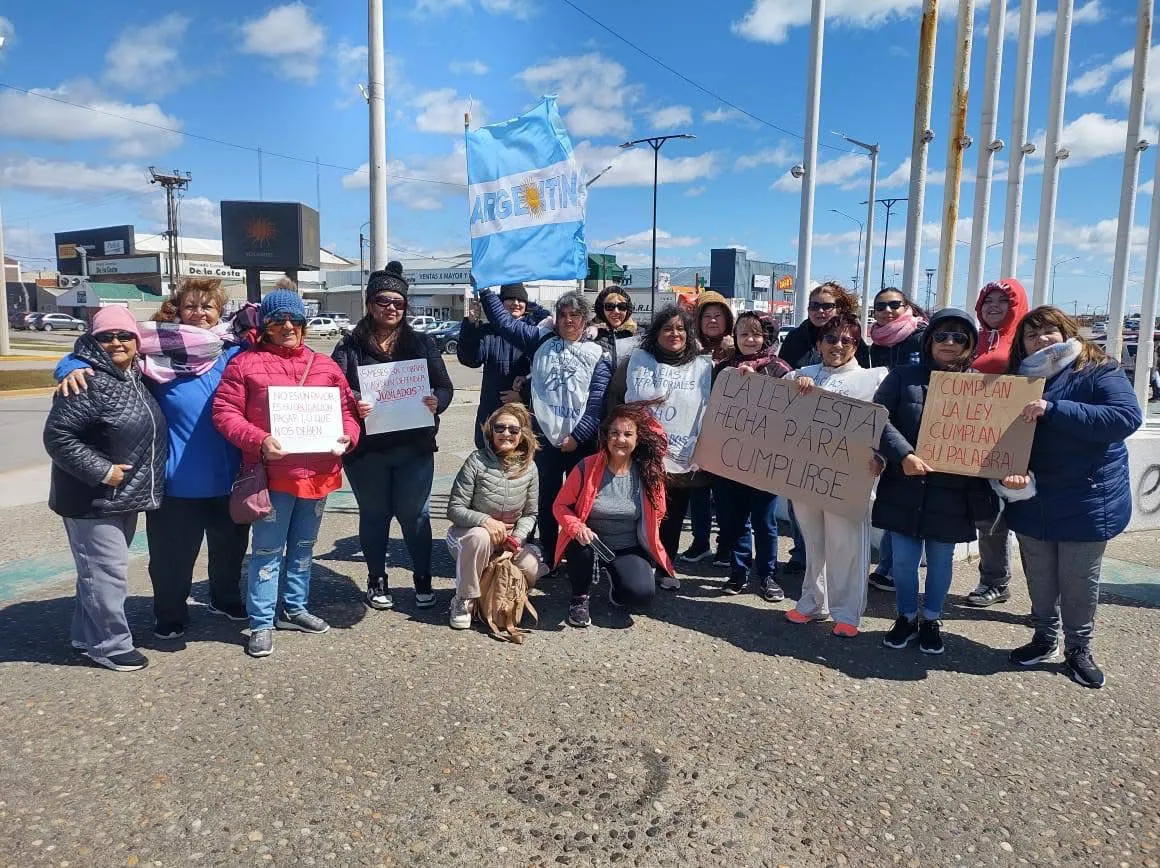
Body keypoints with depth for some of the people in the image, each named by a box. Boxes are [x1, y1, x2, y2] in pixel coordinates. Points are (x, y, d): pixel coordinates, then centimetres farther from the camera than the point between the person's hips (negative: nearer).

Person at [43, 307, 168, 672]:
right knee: (106, 574, -1)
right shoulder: (87, 381, -19)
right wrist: (102, 471, -22)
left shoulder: (134, 377, 9)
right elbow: (57, 436, -22)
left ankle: (89, 637, 33)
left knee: (101, 570, 19)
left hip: (125, 498, 9)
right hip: (93, 500, -9)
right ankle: (110, 646, 14)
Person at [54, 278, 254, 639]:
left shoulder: (236, 350, 1)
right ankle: (170, 616, 35)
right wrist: (73, 367, -21)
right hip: (177, 478, -2)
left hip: (229, 476, 3)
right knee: (172, 551, 9)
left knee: (230, 542, 21)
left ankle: (226, 600, 46)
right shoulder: (159, 349, -5)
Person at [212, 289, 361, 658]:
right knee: (267, 550, 2)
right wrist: (259, 440, -21)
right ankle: (262, 623, 14)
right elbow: (225, 413, -7)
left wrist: (346, 436, -9)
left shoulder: (325, 365, 10)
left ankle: (294, 608, 33)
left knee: (303, 546, 18)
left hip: (317, 472, 5)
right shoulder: (245, 362, -2)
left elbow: (346, 408, 11)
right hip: (272, 473, -5)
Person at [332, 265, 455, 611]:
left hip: (414, 446, 1)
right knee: (374, 515, 12)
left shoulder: (422, 343, 7)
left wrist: (436, 401, -18)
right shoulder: (350, 346, 2)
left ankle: (423, 580, 23)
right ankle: (377, 581, 28)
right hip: (366, 449, 0)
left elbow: (444, 386, 4)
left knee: (415, 514, 7)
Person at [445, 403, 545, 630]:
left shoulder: (529, 467, -4)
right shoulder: (477, 461, -15)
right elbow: (454, 509, -15)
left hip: (509, 537, 3)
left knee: (532, 570, -22)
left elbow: (530, 514, 5)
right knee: (480, 537, -38)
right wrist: (485, 521, -32)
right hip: (469, 532, -3)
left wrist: (518, 537, -15)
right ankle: (463, 601, -15)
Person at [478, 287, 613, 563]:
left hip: (580, 442, -1)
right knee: (547, 501, 9)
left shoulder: (598, 354, 3)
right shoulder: (542, 341, 10)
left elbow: (598, 402, -5)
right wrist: (485, 288, 3)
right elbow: (504, 321, 9)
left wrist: (577, 436, -11)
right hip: (544, 438, 2)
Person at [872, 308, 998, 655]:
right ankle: (906, 617, 29)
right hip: (905, 488, 0)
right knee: (904, 559, 8)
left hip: (953, 493, 1)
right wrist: (903, 455, -22)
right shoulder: (904, 377, 0)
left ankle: (931, 620, 33)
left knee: (940, 560, 14)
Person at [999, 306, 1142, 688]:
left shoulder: (1099, 371, -8)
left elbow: (1127, 417, -24)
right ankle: (1044, 638, 34)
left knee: (1079, 582, 8)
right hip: (1032, 501, 4)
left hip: (1087, 502, -3)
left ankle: (1078, 649, 27)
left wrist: (1053, 409, -30)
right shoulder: (1019, 380, 5)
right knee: (1039, 578, 15)